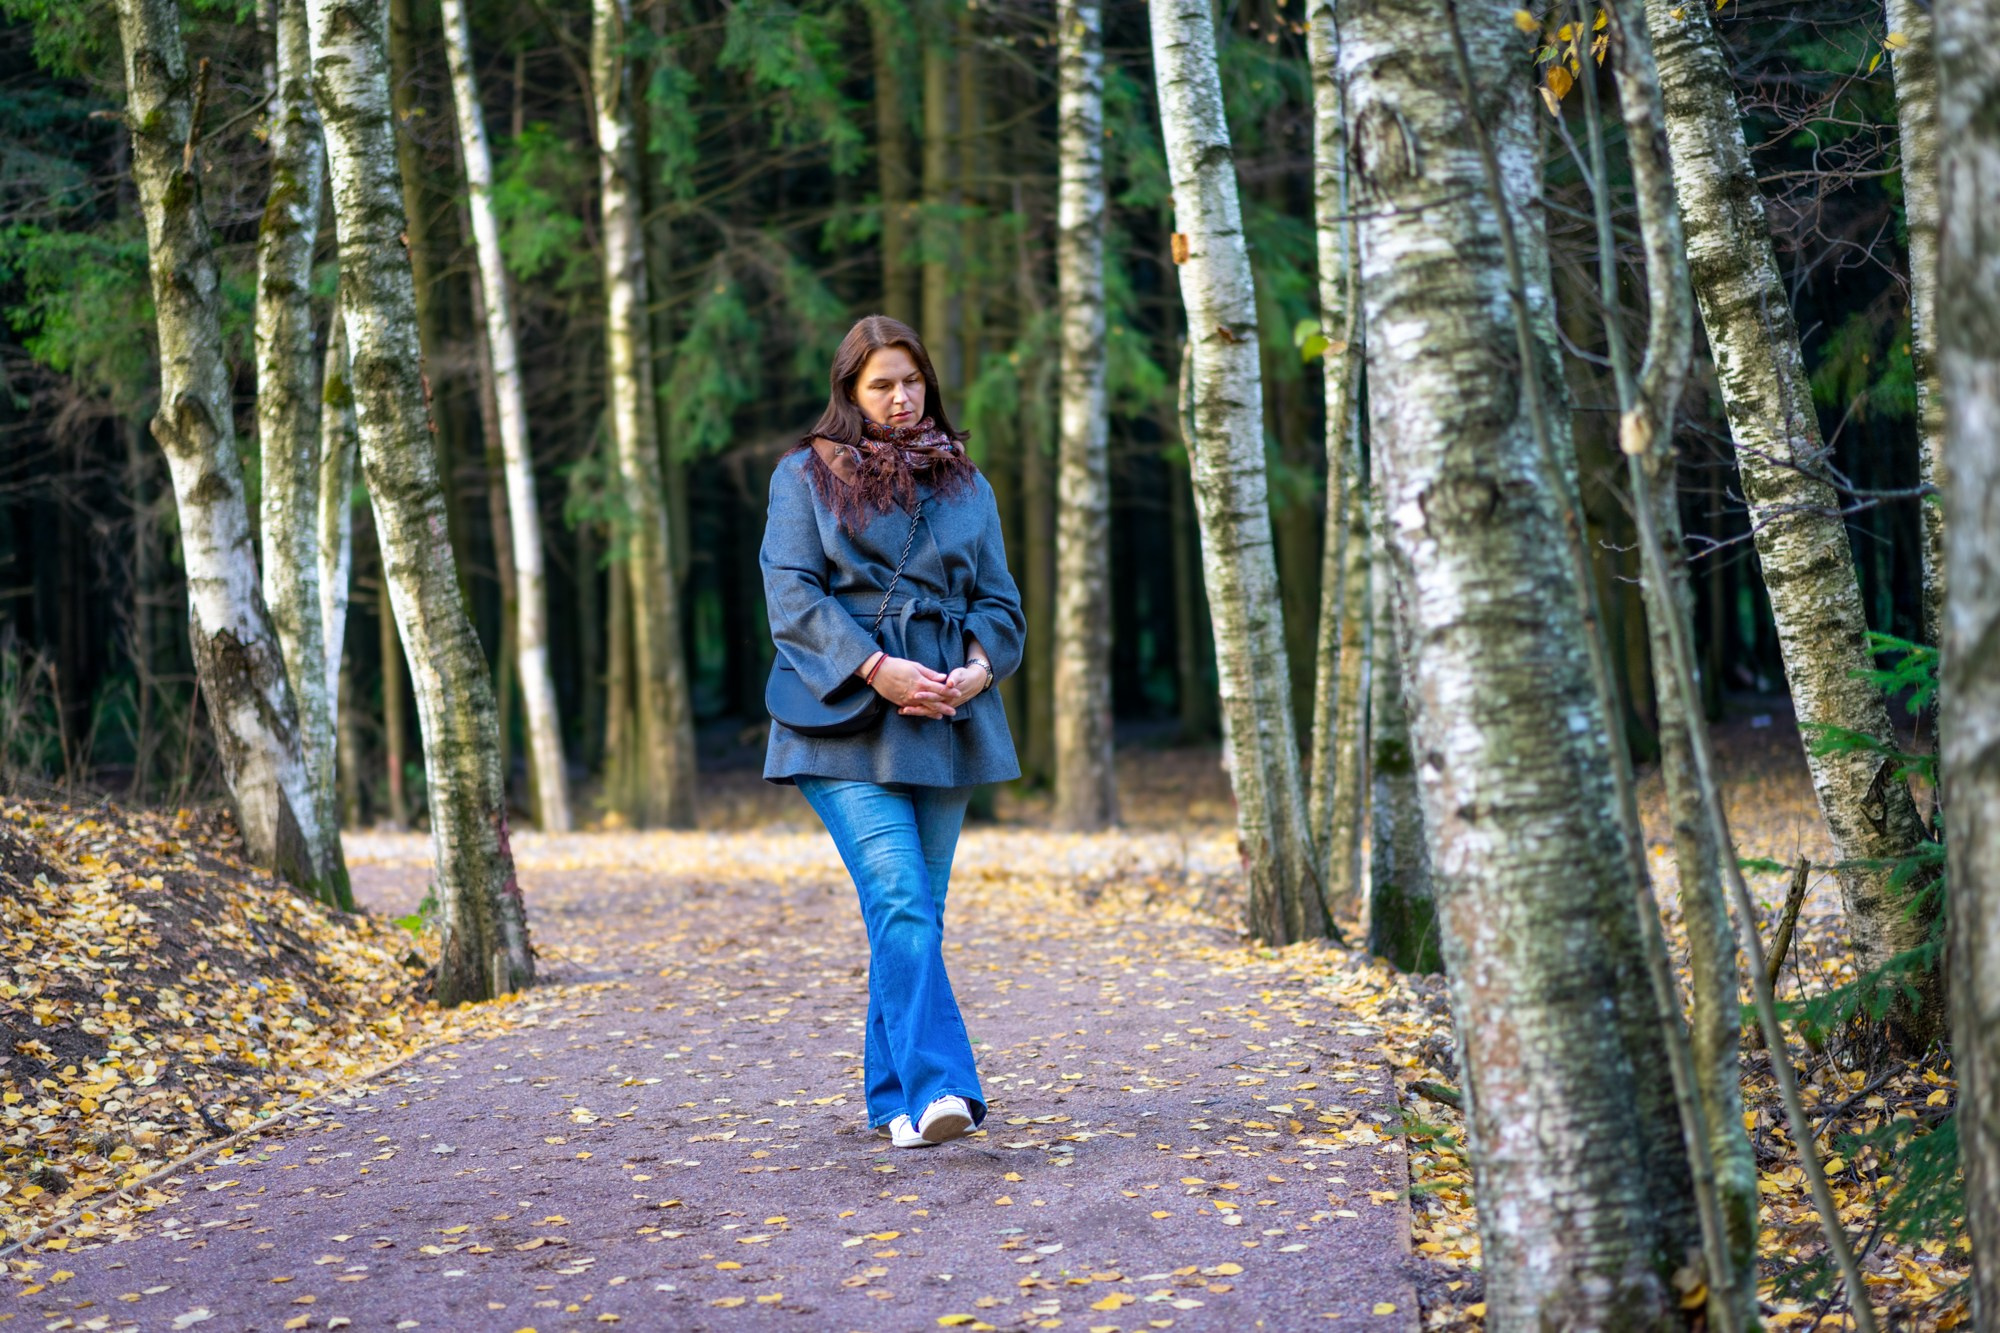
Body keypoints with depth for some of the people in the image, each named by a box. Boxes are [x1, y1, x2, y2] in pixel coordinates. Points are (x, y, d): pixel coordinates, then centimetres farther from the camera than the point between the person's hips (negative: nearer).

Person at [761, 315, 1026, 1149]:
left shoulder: (965, 484, 17)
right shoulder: (805, 475, 6)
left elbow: (998, 599, 14)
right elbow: (792, 595, -4)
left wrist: (979, 667, -8)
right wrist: (875, 668, -16)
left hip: (944, 723, 4)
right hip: (847, 722, -4)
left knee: (916, 910, 6)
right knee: (899, 901, -18)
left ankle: (894, 1097, 15)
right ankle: (937, 1088, -23)